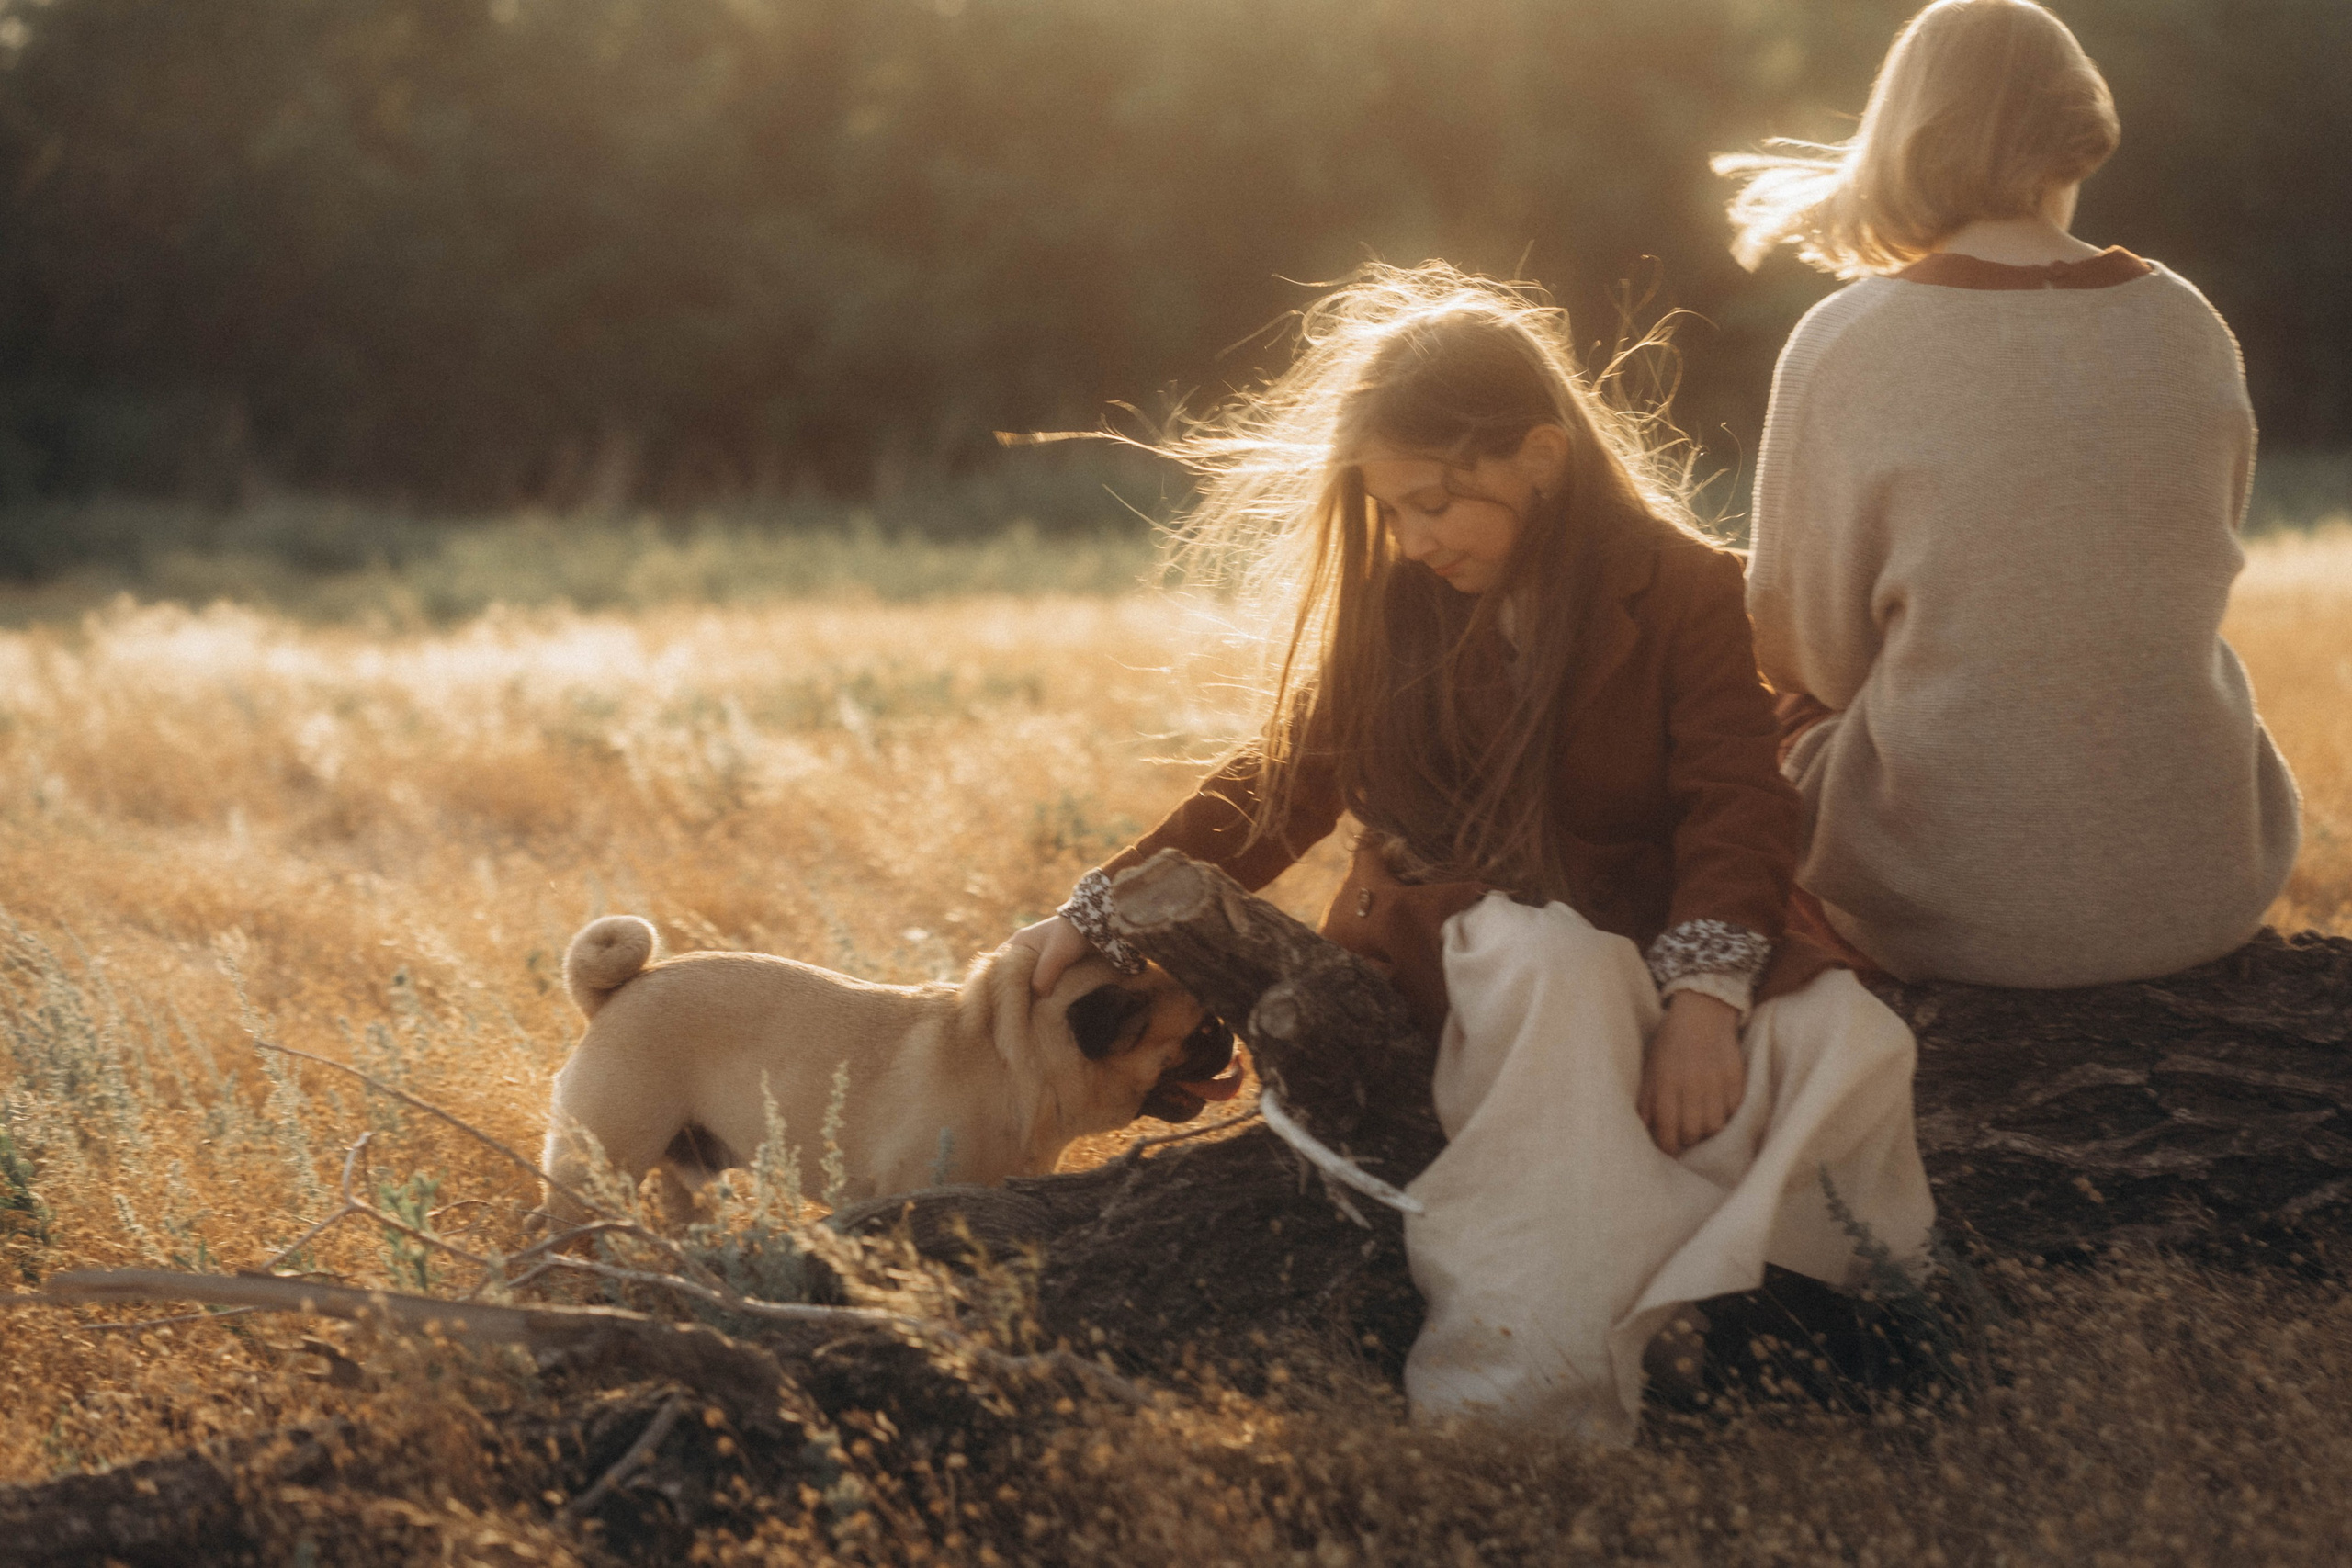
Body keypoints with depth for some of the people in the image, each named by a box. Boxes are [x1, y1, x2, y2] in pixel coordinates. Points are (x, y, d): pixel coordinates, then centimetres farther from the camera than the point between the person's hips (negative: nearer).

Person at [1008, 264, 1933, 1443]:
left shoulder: (1688, 595, 2)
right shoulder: (1391, 602, 11)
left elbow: (1737, 811, -8)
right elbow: (1283, 781, 15)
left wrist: (1703, 993, -25)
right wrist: (1100, 914, 6)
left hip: (1637, 951, 0)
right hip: (1439, 961, 0)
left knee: (1848, 1041, -31)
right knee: (1551, 963, -38)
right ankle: (1523, 1396, -48)